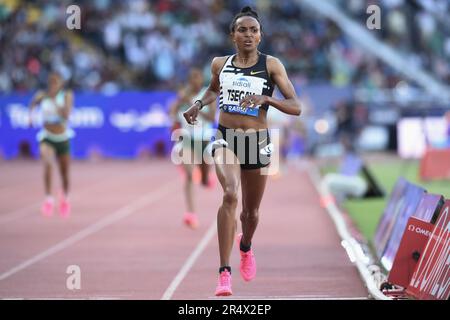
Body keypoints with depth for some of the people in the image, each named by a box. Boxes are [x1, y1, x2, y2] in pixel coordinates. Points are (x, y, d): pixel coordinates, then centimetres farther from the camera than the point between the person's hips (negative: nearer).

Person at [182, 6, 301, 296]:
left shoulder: (271, 65, -5)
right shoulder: (220, 64, 3)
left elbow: (296, 107, -10)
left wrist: (265, 99, -25)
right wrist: (199, 104, 8)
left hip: (257, 141, 0)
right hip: (225, 138, 0)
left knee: (251, 210, 15)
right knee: (230, 194, -26)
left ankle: (246, 246, 53)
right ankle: (225, 272, -27)